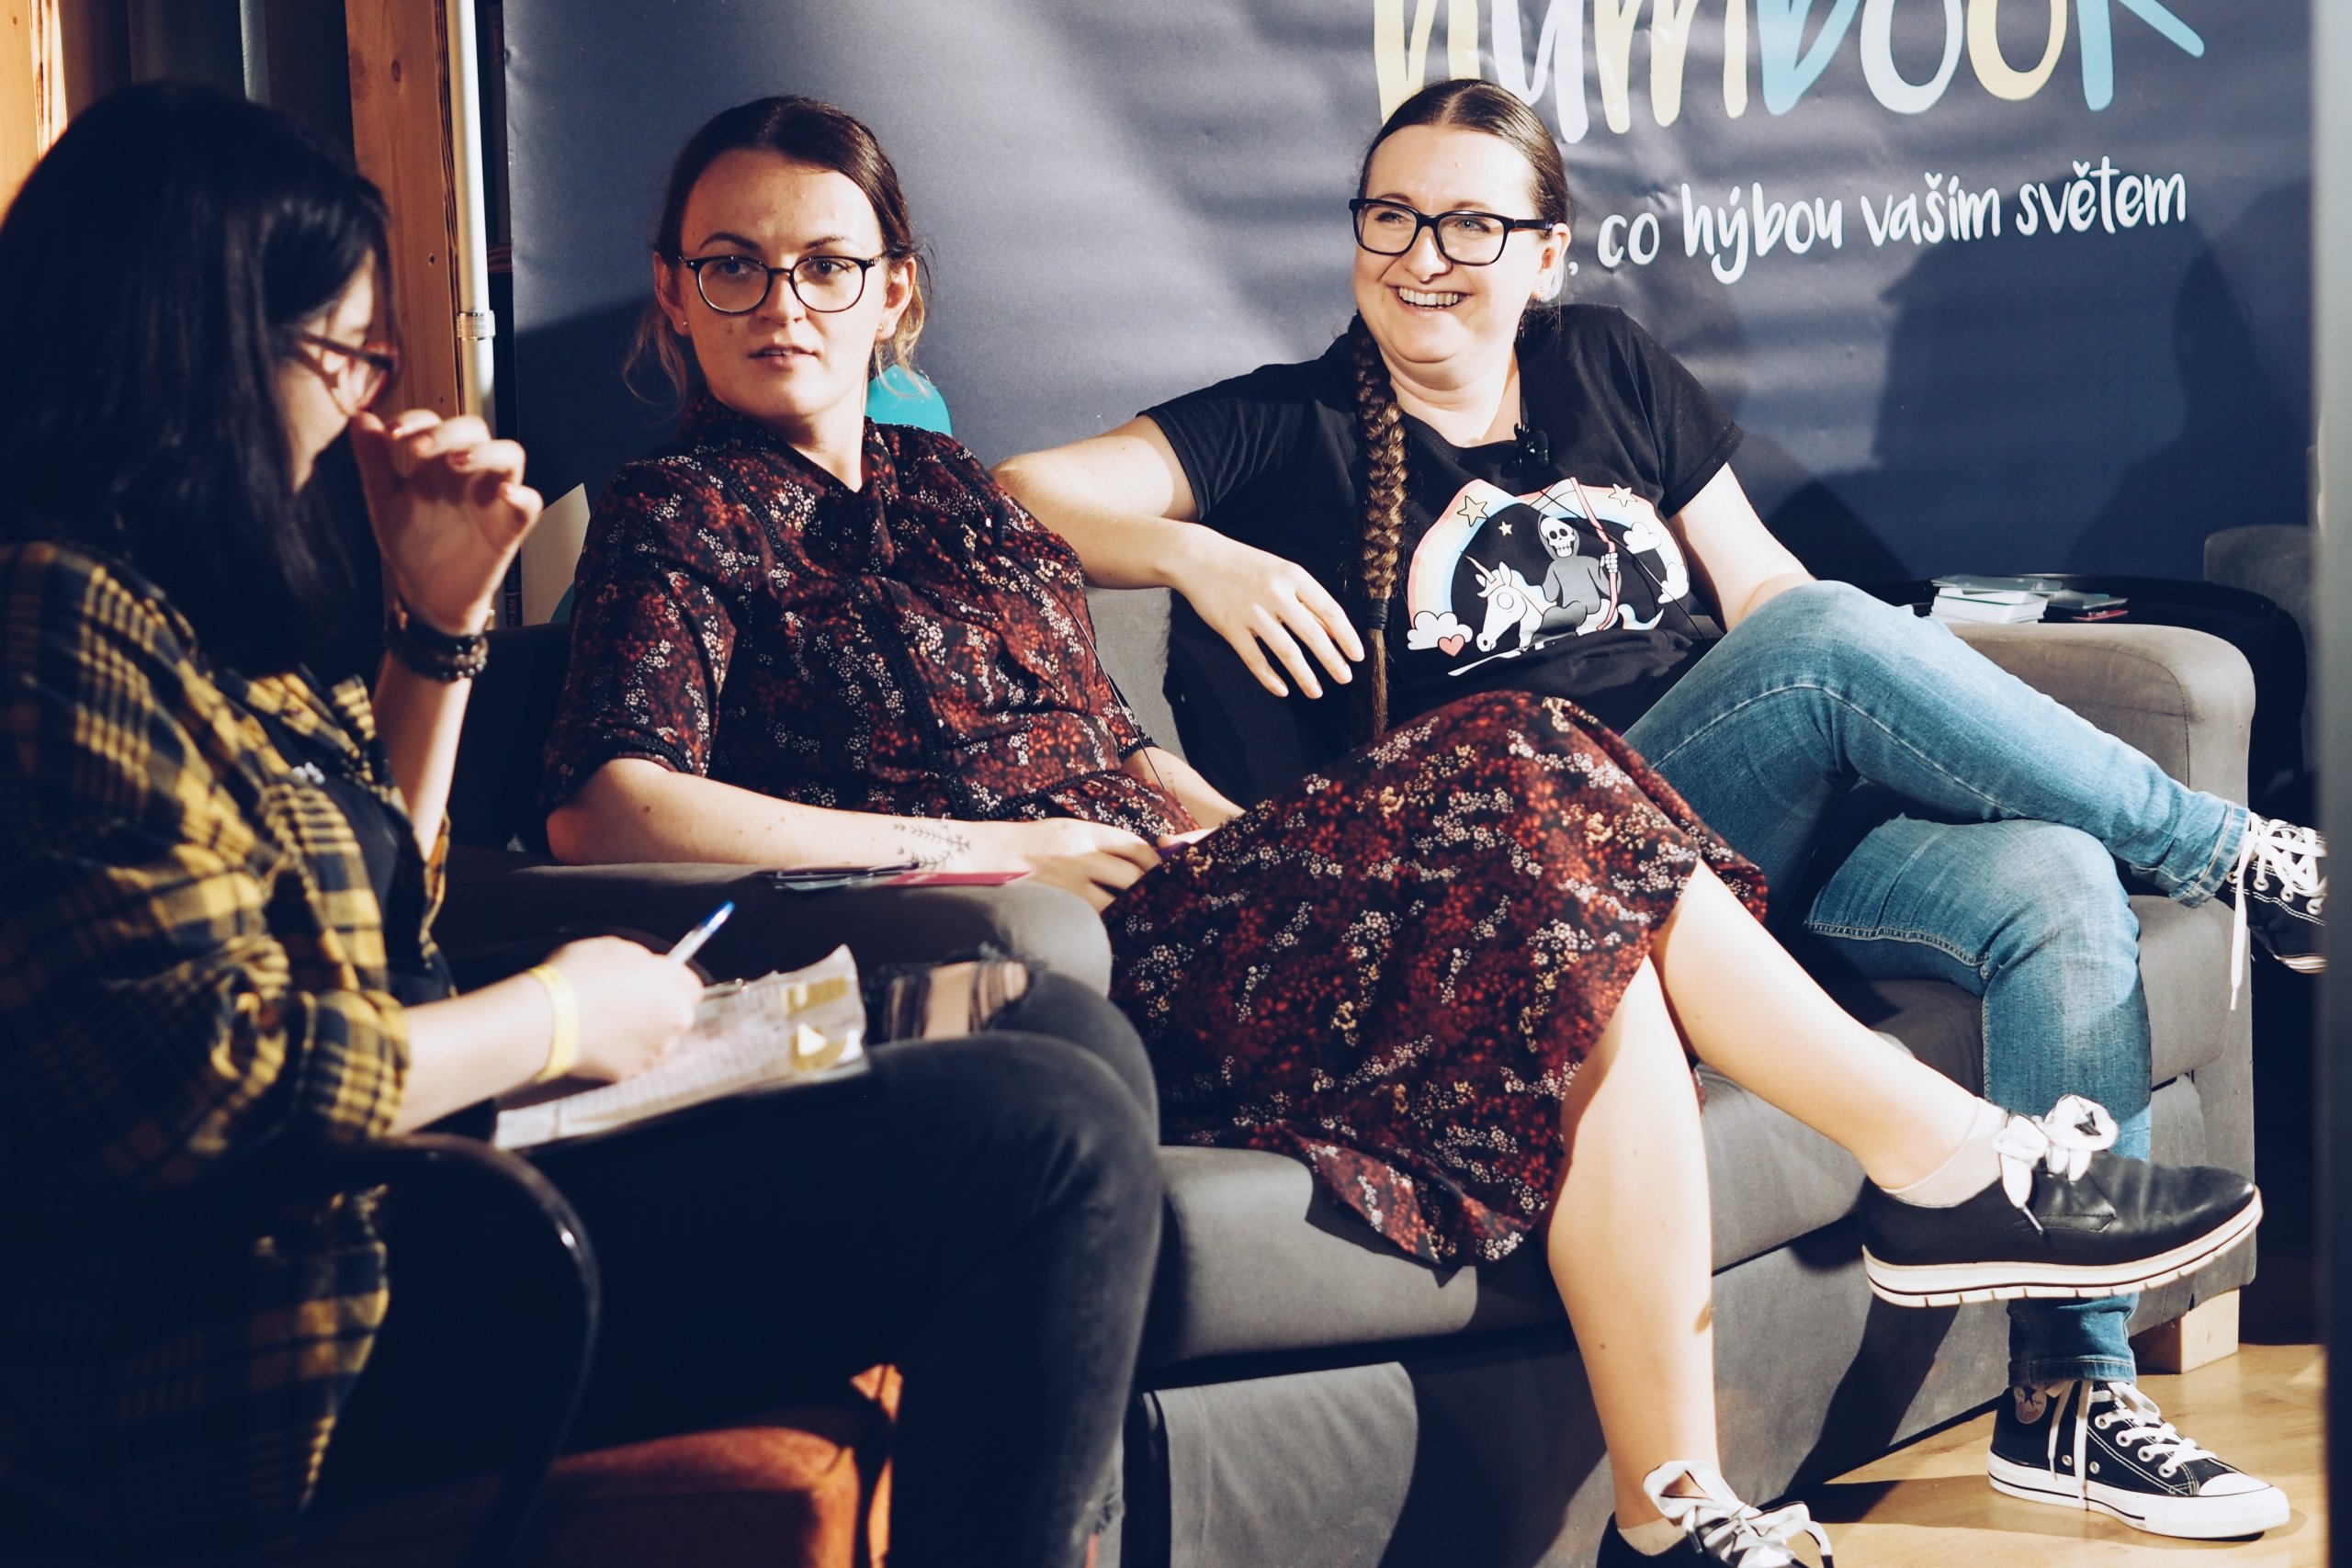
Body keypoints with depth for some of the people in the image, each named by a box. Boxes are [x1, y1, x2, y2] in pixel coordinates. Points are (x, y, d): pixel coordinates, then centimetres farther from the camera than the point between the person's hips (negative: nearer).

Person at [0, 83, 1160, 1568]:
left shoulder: (179, 596, 15)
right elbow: (212, 1083, -25)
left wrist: (441, 618, 14)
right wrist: (558, 1018, -11)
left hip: (410, 1156, 11)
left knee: (1068, 1035, 9)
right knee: (1050, 1141, -18)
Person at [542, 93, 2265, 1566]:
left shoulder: (947, 487, 24)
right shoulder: (682, 520, 1)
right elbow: (607, 810, -16)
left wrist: (1253, 843, 4)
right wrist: (984, 846, -15)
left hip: (1163, 916, 8)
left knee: (1586, 939, -18)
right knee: (1548, 825, -21)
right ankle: (1950, 1158, -8)